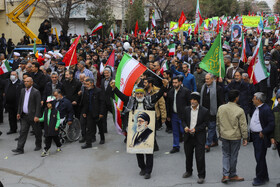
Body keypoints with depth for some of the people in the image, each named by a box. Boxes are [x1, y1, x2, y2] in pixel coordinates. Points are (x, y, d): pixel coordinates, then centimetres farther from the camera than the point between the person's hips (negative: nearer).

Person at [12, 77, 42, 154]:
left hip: (32, 116, -5)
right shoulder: (22, 91, 10)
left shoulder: (36, 92, -11)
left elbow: (38, 105, -14)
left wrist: (37, 116, -19)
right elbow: (20, 102, 17)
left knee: (37, 132, 9)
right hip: (24, 116, 5)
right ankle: (20, 149, 2)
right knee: (23, 132, 2)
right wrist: (18, 113, 11)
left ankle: (38, 145, 29)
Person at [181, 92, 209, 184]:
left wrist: (196, 129, -17)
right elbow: (183, 120, 10)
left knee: (200, 157, -3)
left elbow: (205, 123, -6)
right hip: (188, 136, 4)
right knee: (188, 155, 17)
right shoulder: (186, 109, 5)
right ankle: (188, 171, 37)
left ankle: (201, 175, 8)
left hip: (199, 137, -4)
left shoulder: (204, 111, -7)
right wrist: (185, 127, -11)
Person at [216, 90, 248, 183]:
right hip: (235, 137, -3)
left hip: (224, 136, 3)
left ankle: (225, 174, 6)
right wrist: (245, 138, -1)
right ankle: (232, 175, 24)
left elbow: (218, 123, 6)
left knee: (226, 155, 15)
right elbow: (243, 126, -12)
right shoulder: (240, 111, -17)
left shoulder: (221, 108, -4)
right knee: (233, 156, 11)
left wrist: (220, 134, 19)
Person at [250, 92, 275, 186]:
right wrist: (252, 132, 12)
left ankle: (260, 178, 9)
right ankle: (264, 177, 31)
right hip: (255, 136, 10)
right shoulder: (257, 108, 11)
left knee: (260, 158, -2)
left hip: (261, 137, -10)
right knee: (258, 157, 17)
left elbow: (272, 124, -23)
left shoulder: (266, 109, -19)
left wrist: (263, 132, -20)